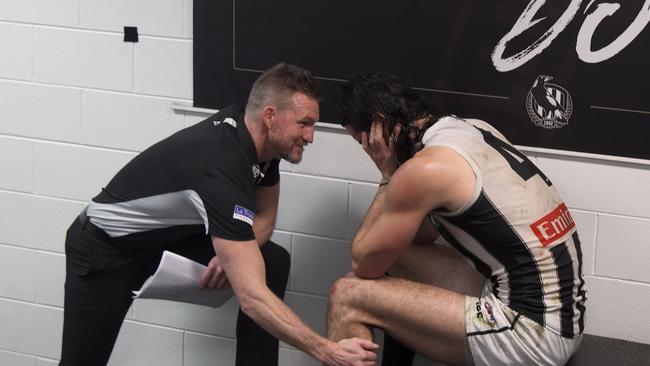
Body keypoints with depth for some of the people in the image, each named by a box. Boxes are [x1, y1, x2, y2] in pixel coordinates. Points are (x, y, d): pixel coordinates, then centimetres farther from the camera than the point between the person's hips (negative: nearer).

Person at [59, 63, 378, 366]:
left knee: (273, 262, -8)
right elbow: (252, 296, -44)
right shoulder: (222, 168, -39)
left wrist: (232, 254, -17)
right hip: (105, 242, -8)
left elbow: (264, 216, 4)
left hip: (173, 226, 8)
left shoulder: (257, 135, -14)